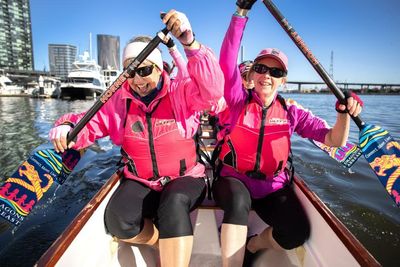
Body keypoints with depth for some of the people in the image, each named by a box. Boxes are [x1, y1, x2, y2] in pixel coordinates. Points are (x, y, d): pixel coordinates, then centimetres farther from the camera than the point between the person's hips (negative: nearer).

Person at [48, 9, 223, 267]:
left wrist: (190, 43, -38)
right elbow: (91, 124, 5)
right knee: (117, 221, -22)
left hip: (184, 179, -3)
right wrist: (67, 126, -19)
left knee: (174, 202, -37)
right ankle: (175, 245, 4)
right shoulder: (120, 100, 3)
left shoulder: (181, 91, -8)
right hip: (140, 182, 4)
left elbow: (213, 88, -26)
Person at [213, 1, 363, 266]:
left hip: (273, 188, 3)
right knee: (238, 201, -36)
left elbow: (334, 140, -1)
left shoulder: (291, 111, 3)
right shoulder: (239, 100, -3)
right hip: (234, 180, -2)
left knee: (298, 233, -20)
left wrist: (345, 114, -21)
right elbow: (227, 61, -18)